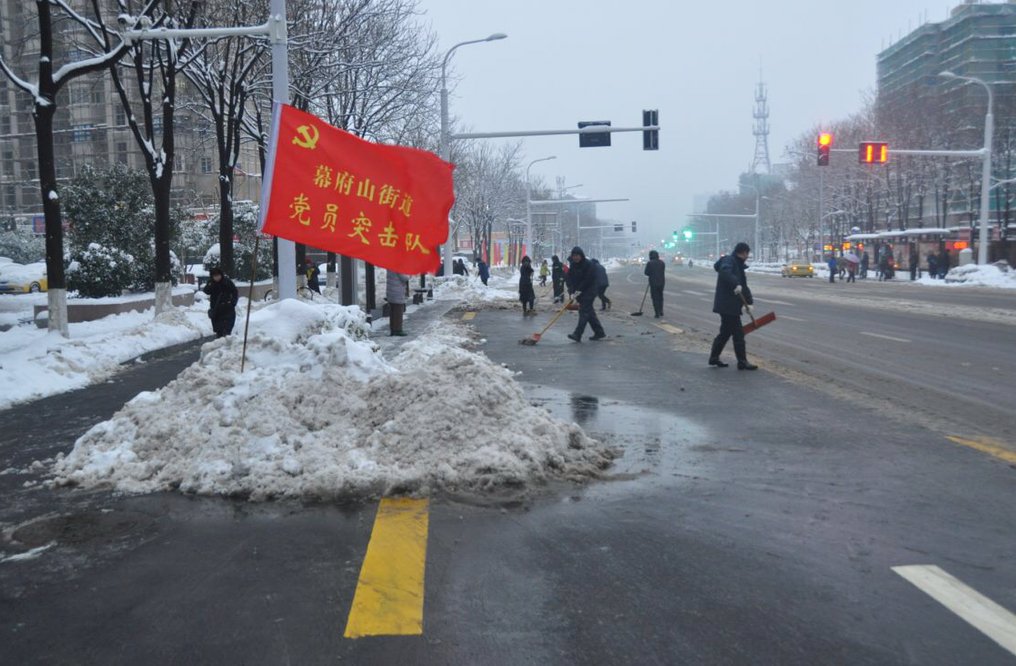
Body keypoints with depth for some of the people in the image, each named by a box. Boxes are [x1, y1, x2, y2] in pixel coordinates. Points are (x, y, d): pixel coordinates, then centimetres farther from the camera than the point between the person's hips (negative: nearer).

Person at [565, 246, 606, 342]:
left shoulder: (589, 264, -13)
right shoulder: (572, 266, 6)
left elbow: (588, 280, -19)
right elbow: (570, 279, -1)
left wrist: (579, 290, -20)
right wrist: (572, 292, -14)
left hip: (589, 291, -7)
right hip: (579, 292, 7)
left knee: (584, 311, -12)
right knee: (589, 312, 10)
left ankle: (577, 334, -18)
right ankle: (599, 332, 18)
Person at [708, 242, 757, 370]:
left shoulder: (738, 264, 20)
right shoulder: (729, 260, -10)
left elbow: (743, 285, 19)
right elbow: (725, 272, -34)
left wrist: (749, 302, 11)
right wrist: (735, 284, -45)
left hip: (730, 304, 10)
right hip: (727, 304, -10)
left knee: (725, 332, 16)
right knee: (738, 333, -6)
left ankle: (714, 357, 25)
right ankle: (742, 362, -1)